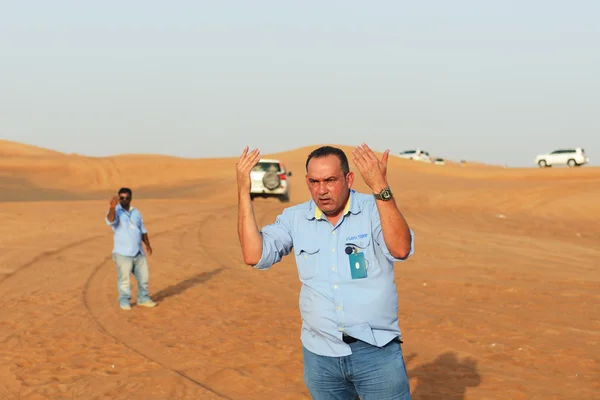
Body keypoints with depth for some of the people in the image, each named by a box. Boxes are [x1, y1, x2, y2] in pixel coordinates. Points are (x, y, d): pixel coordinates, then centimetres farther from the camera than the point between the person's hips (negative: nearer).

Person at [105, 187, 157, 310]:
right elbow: (110, 221, -31)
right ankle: (124, 301, 10)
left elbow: (142, 230, 20)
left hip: (138, 253, 6)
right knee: (124, 278, -2)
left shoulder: (136, 212, 13)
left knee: (144, 276, 10)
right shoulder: (116, 212, -7)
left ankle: (143, 298, 24)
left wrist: (147, 244, 10)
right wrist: (112, 207, -48)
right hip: (122, 254, -6)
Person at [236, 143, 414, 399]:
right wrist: (243, 191, -12)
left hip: (376, 351, -3)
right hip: (319, 354, 3)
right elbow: (254, 256, -10)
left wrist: (381, 187, -34)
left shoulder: (375, 209, -8)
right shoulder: (294, 219, 1)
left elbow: (401, 250, -26)